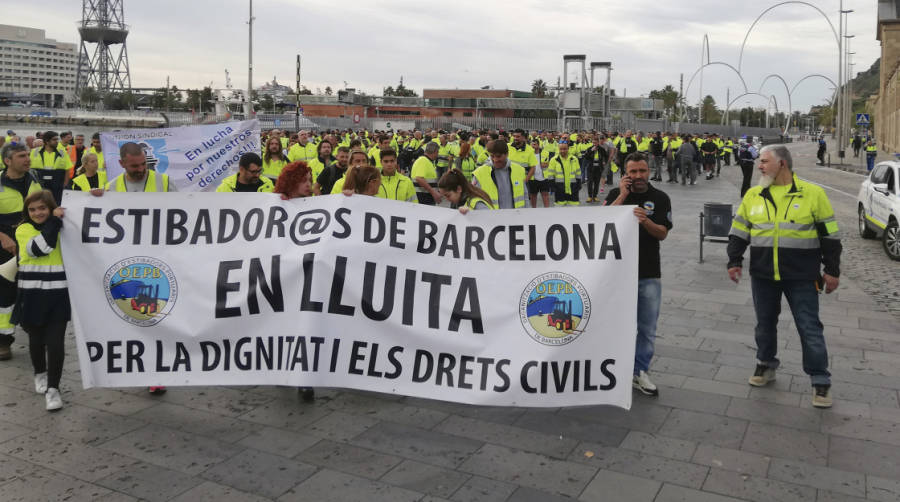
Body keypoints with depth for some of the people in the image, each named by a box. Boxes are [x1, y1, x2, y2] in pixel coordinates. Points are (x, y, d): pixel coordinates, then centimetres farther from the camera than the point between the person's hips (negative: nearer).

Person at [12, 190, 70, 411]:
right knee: (36, 339, 15)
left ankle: (53, 388, 4)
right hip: (32, 296, 0)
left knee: (56, 342, -5)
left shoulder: (63, 228, 6)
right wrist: (53, 221, -18)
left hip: (58, 296, 0)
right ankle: (40, 374, 40)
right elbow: (40, 248, -19)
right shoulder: (23, 229, -2)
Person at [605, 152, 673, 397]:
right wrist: (623, 195, -15)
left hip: (649, 274, 0)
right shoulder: (616, 194, 3)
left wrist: (646, 221, -26)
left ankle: (639, 372, 22)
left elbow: (663, 233, -6)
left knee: (647, 328, 7)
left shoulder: (660, 198, 1)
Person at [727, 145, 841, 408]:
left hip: (801, 277, -3)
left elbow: (830, 236, -1)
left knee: (809, 328, 1)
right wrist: (734, 261, 0)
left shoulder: (813, 194, -5)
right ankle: (766, 365, 34)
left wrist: (832, 270, -2)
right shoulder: (753, 195, 4)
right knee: (765, 323, 14)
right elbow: (739, 232, 9)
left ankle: (821, 381, 13)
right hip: (762, 276, 3)